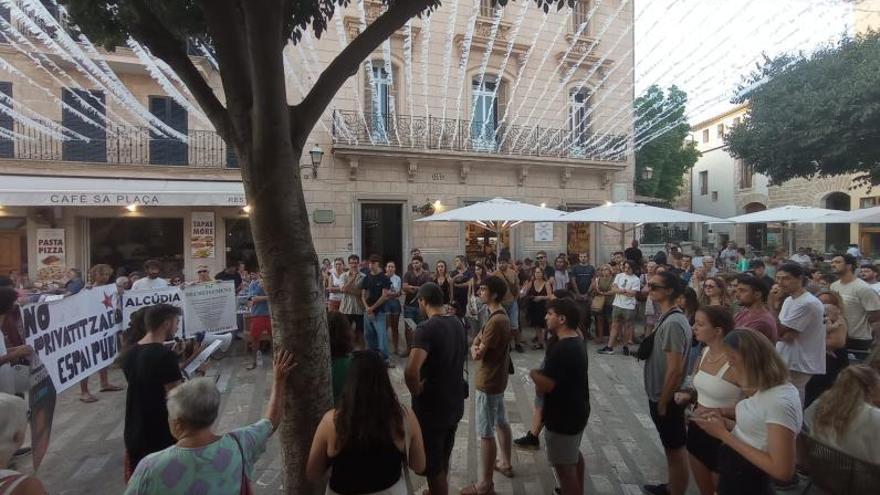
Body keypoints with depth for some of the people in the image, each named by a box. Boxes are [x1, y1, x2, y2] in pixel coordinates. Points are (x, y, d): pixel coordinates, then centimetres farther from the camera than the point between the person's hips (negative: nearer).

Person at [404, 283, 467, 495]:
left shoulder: (427, 328, -25)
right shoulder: (458, 323, 0)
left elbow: (411, 371, -38)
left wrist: (416, 391, -20)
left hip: (432, 407, -8)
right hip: (454, 403, 8)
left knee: (432, 464, 13)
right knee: (443, 458, 28)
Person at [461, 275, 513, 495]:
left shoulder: (496, 321, -28)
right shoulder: (499, 315, 4)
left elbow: (477, 354, -22)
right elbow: (479, 337, 13)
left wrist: (474, 349, -3)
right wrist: (476, 346, -5)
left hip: (488, 382, -10)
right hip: (497, 378, 10)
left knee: (486, 433, 2)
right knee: (501, 422, 24)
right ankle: (505, 463, 42)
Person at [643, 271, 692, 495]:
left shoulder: (673, 323, -26)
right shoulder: (667, 318, 4)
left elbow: (675, 370, -25)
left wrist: (662, 404, -16)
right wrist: (659, 400, 17)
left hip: (666, 399, -9)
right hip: (660, 395, 9)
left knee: (676, 450, 8)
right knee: (672, 447, 24)